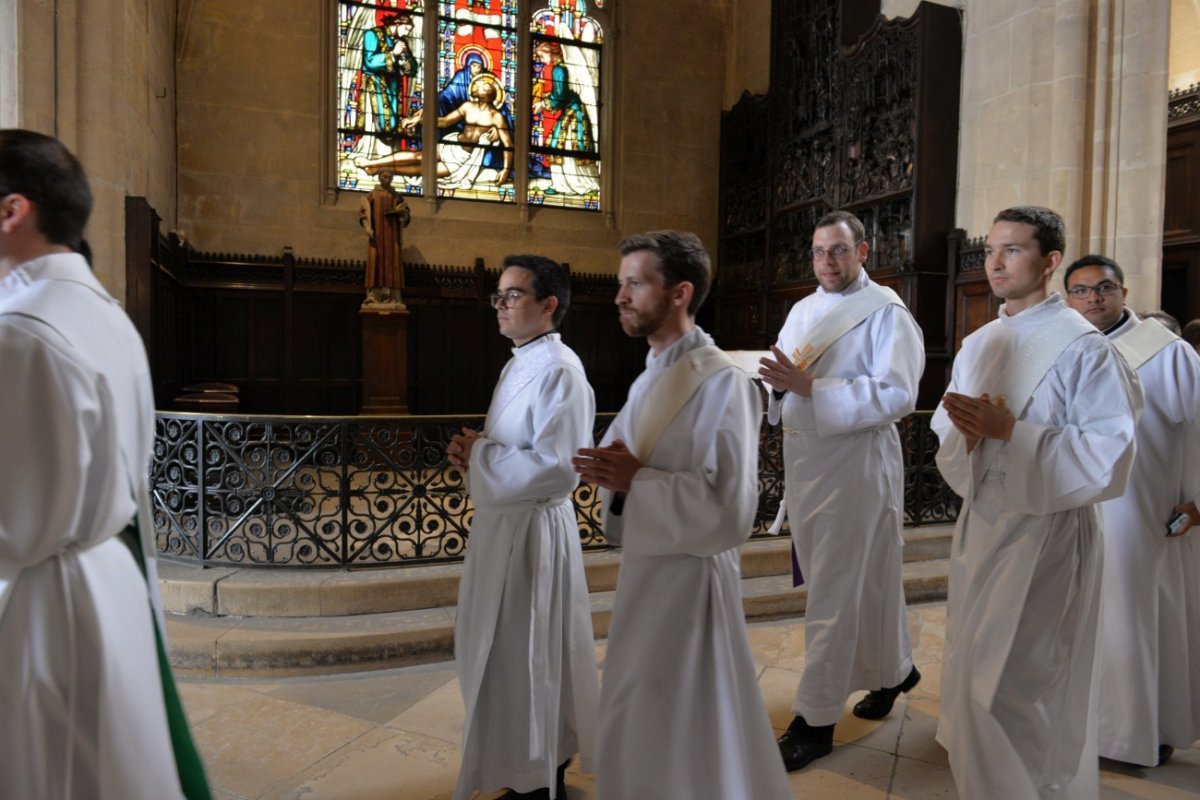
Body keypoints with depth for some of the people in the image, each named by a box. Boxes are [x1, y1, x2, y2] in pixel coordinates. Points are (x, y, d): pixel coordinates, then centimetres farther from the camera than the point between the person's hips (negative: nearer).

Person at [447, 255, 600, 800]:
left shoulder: (558, 370, -19)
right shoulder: (521, 363, 12)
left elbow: (556, 468, -27)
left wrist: (479, 454, -16)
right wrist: (474, 451, 1)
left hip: (532, 531, -10)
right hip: (502, 524, 10)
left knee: (524, 661, 5)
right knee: (505, 655, 22)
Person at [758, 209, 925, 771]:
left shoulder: (886, 313, -8)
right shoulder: (802, 311, 14)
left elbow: (897, 394, -18)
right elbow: (783, 381, 17)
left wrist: (810, 387, -24)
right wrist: (777, 385, -8)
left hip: (855, 462, -7)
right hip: (802, 459, 7)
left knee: (835, 595, -1)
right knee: (863, 581, 18)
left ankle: (815, 720, 10)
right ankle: (892, 670, 40)